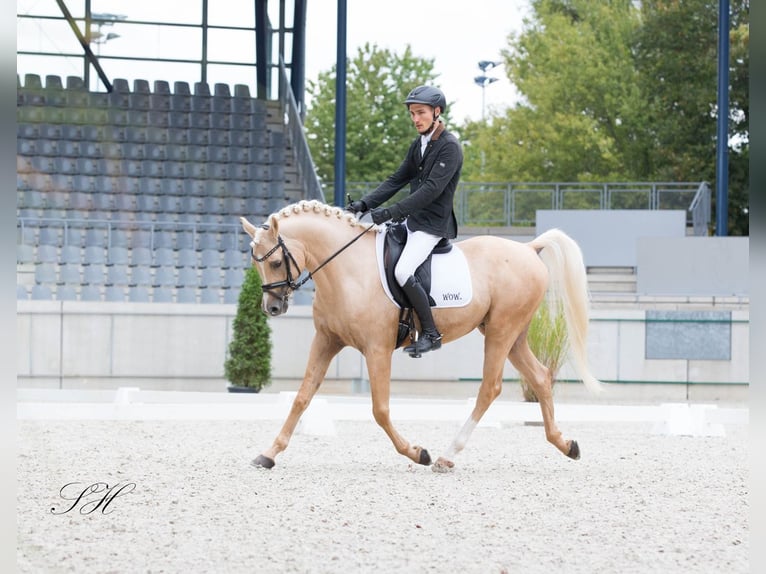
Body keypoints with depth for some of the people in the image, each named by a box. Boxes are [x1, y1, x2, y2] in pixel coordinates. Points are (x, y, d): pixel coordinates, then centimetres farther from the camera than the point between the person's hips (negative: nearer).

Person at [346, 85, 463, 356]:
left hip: (433, 224, -10)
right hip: (412, 220, 10)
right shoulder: (419, 145, 13)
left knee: (402, 272, -24)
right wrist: (365, 204, -1)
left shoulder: (449, 147, -15)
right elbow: (397, 180, 13)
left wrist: (391, 212, -28)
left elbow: (431, 189, -23)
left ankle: (431, 333, -13)